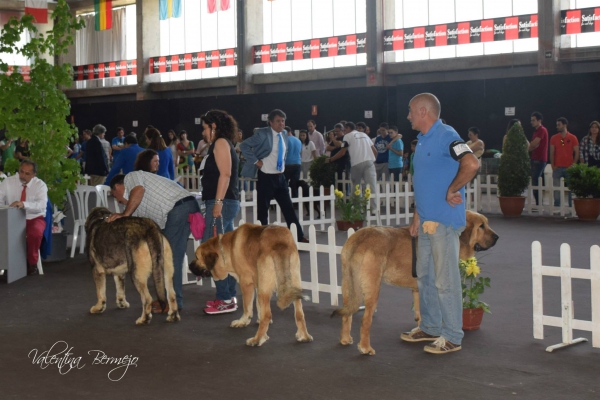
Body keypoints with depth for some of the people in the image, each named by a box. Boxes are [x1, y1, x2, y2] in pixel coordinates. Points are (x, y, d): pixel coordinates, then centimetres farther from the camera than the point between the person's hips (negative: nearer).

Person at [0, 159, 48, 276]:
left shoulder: (40, 185, -8)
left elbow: (42, 205, -24)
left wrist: (24, 204, -41)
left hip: (34, 219, -2)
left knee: (35, 233, -37)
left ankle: (32, 264, -12)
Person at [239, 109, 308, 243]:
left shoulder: (284, 134, 8)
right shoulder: (262, 134, -13)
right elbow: (244, 145, -14)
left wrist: (283, 163, 13)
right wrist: (255, 161, -15)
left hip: (280, 177, 6)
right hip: (266, 178, -6)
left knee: (289, 208, 7)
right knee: (263, 211, 3)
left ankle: (299, 237, 12)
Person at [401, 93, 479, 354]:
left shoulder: (446, 136, -14)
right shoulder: (422, 141, 15)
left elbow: (472, 165, -29)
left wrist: (451, 191, -19)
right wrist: (417, 216, 17)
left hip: (444, 221, -10)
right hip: (425, 221, 10)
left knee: (446, 281, -3)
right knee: (425, 277, 17)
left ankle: (452, 337, 6)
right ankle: (431, 328, 29)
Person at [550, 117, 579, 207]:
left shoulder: (573, 138, 2)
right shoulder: (554, 138, 8)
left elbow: (577, 152, 2)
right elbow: (552, 153, 7)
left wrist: (573, 165, -6)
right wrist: (552, 165, -1)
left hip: (569, 167, -1)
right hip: (557, 168, 1)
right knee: (556, 189, -2)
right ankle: (556, 207, 3)